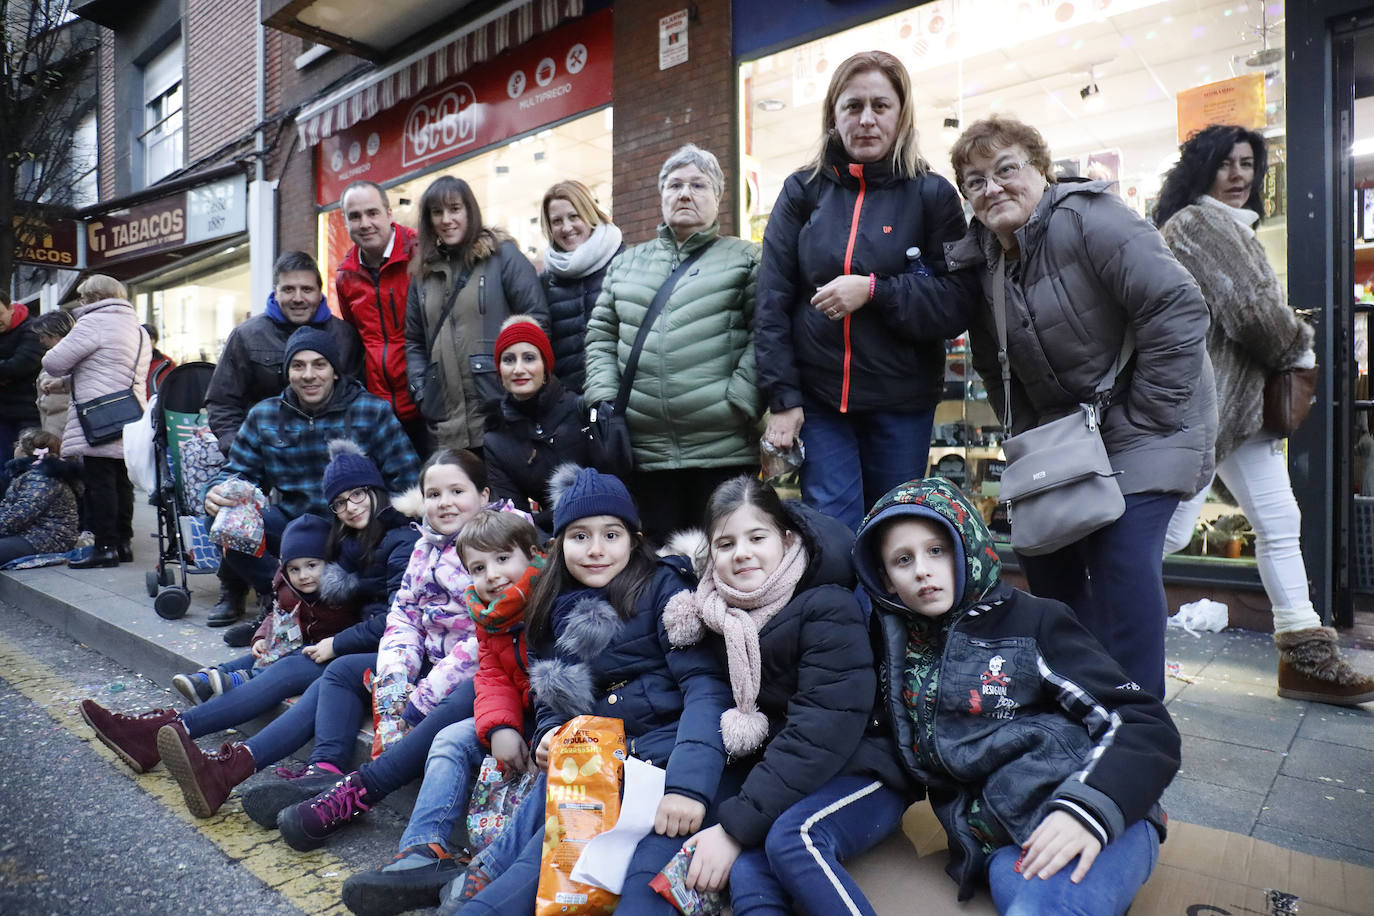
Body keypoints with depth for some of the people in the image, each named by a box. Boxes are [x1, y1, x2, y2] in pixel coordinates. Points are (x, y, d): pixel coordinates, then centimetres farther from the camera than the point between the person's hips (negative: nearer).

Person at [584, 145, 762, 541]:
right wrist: (604, 397, 2)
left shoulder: (744, 258, 7)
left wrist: (737, 403, -12)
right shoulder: (626, 262, 19)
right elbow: (601, 337, 16)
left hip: (723, 448, -3)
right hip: (645, 450, 4)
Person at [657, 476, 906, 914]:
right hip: (778, 785, 4)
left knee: (790, 838, -32)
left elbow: (820, 735, -24)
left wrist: (734, 826, -24)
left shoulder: (828, 610, -18)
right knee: (746, 872, -25)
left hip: (858, 776, -4)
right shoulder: (724, 617, 1)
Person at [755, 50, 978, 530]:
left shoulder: (932, 194, 3)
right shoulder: (803, 190, 5)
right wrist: (782, 398, -6)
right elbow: (772, 301, 1)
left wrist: (874, 291, -17)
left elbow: (958, 302, -3)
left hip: (902, 403, 0)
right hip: (817, 399, 0)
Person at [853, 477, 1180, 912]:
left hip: (1101, 827, -2)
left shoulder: (1031, 621, 0)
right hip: (1005, 849, 3)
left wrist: (1089, 809, -21)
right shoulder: (896, 645, 11)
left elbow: (1148, 726, -4)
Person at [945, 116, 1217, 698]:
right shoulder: (980, 260, 5)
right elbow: (994, 367, 13)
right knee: (1043, 557, 7)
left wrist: (1142, 419, -20)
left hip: (1143, 426, -7)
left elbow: (1178, 308, -23)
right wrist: (1027, 435, 5)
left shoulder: (1089, 220, -17)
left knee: (1121, 558, -17)